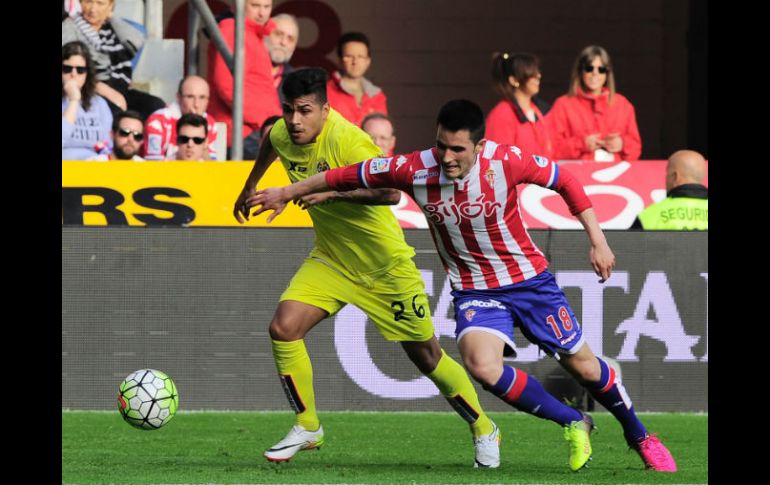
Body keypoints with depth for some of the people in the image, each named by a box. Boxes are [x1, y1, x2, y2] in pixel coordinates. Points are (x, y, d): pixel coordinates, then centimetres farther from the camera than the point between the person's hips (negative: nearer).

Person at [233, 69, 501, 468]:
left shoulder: (347, 141, -28)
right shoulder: (283, 135, -7)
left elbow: (390, 191, -39)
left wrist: (331, 192, -45)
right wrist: (250, 187, 29)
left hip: (385, 266, -5)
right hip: (331, 260, 5)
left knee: (426, 356, 5)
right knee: (283, 328, -16)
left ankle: (484, 431, 27)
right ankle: (307, 428, 3)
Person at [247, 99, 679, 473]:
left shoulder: (506, 160, -22)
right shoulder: (416, 170, -19)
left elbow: (564, 180, -6)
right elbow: (352, 175, -5)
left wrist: (598, 240, -7)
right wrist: (287, 193, 2)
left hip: (529, 279, -1)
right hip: (474, 290, 1)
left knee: (582, 366, 6)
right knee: (482, 365, -25)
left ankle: (639, 436, 35)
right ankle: (573, 424, -1)